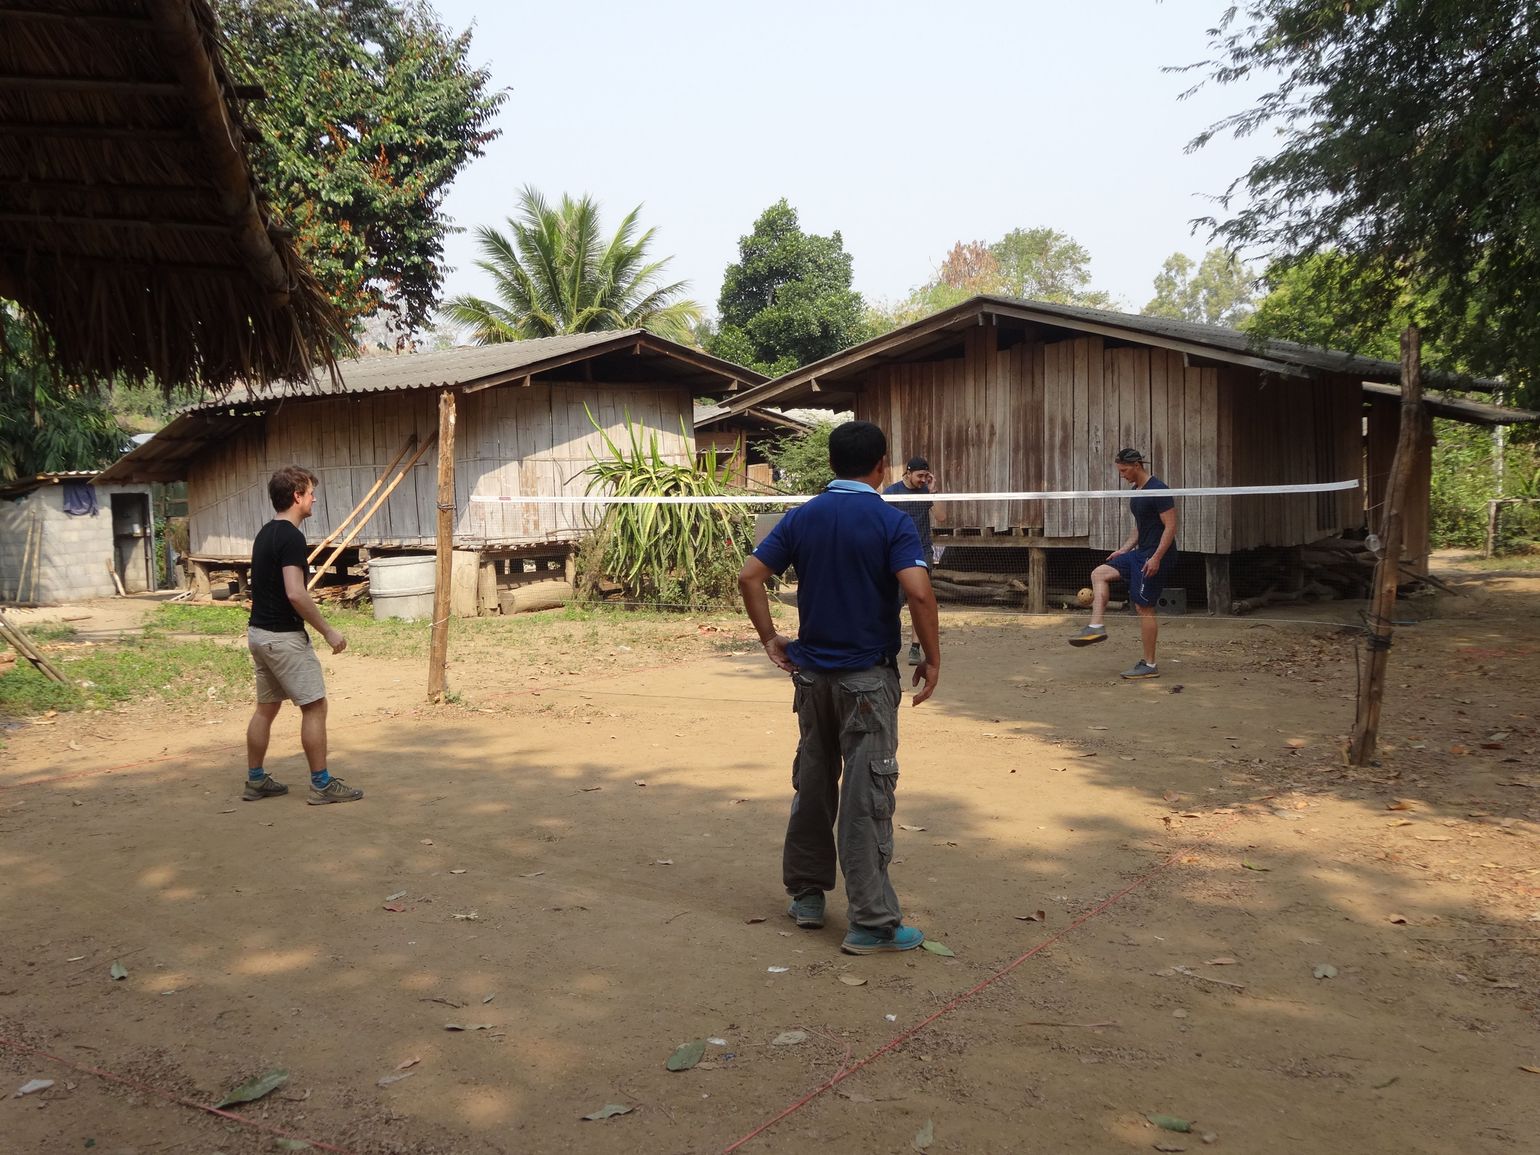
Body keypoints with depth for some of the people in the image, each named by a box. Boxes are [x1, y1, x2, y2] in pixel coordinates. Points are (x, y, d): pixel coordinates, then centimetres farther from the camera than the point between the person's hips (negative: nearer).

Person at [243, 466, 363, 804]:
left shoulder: (266, 534, 12)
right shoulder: (291, 537, -18)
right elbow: (295, 594, -26)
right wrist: (328, 631, -18)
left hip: (259, 632, 10)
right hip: (283, 636, -10)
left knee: (266, 707, 16)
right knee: (314, 706, -2)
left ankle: (255, 781, 22)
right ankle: (322, 785, 2)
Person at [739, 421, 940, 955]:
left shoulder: (801, 517, 3)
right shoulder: (891, 521, -10)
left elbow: (750, 576, -1)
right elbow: (918, 591, -22)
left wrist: (770, 639, 5)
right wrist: (932, 658, -11)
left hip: (811, 671, 5)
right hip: (868, 677, -4)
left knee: (812, 783, 18)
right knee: (866, 797, -1)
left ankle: (806, 893, 29)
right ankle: (872, 922, 4)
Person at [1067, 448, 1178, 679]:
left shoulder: (1158, 490, -16)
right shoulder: (1136, 491, 12)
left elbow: (1170, 526, -20)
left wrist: (1156, 557, -25)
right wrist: (1123, 549, 13)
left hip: (1156, 557, -10)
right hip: (1140, 553, 10)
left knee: (1144, 608, -6)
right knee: (1099, 573, 5)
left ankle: (1149, 665, 2)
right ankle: (1096, 627, 1)